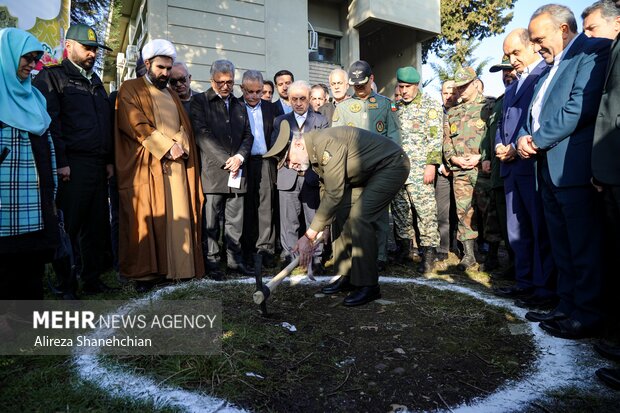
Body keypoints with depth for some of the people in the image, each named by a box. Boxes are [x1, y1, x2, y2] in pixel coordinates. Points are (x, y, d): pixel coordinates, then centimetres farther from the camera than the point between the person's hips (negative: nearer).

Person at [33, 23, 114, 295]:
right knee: (68, 228, -2)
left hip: (98, 167, 7)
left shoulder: (95, 81, 24)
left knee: (97, 227, 9)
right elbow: (49, 123, -9)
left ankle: (92, 281, 19)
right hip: (72, 167, -7)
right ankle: (65, 285, 9)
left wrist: (109, 160, 14)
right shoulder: (52, 77, 2)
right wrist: (60, 162, -17)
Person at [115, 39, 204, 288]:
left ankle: (179, 266, 9)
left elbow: (184, 127, 17)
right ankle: (145, 272, 3)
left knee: (178, 217, 2)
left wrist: (180, 146, -4)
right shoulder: (131, 90, 5)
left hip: (177, 165, 5)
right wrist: (167, 147, -14)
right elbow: (137, 125, -8)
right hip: (147, 165, -5)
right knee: (147, 219, -4)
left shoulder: (172, 95, 24)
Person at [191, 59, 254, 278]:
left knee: (235, 221, 7)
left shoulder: (239, 106, 20)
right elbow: (203, 135, -7)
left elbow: (248, 136, 15)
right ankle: (211, 262, 9)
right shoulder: (200, 101, 4)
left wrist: (240, 157, -4)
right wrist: (225, 161, -12)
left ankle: (235, 260, 16)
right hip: (213, 172, -4)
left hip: (237, 173, 4)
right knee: (211, 222, 0)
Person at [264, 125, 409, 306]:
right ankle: (347, 277, 14)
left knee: (360, 218, -20)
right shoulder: (315, 154, 0)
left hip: (391, 165, -9)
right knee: (340, 214, 3)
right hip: (367, 173, 10)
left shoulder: (326, 144, -30)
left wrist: (309, 235, -26)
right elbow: (330, 190, 8)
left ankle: (368, 286, -8)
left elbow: (333, 195, -31)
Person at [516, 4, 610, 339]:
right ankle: (567, 306, 23)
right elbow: (533, 115, 22)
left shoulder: (593, 51, -5)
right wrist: (524, 139, 1)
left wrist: (537, 140, -12)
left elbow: (580, 106, -18)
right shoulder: (549, 69, 23)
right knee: (561, 247, 13)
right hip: (549, 169, 9)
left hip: (574, 169, -9)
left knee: (584, 247, -1)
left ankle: (588, 315, 10)